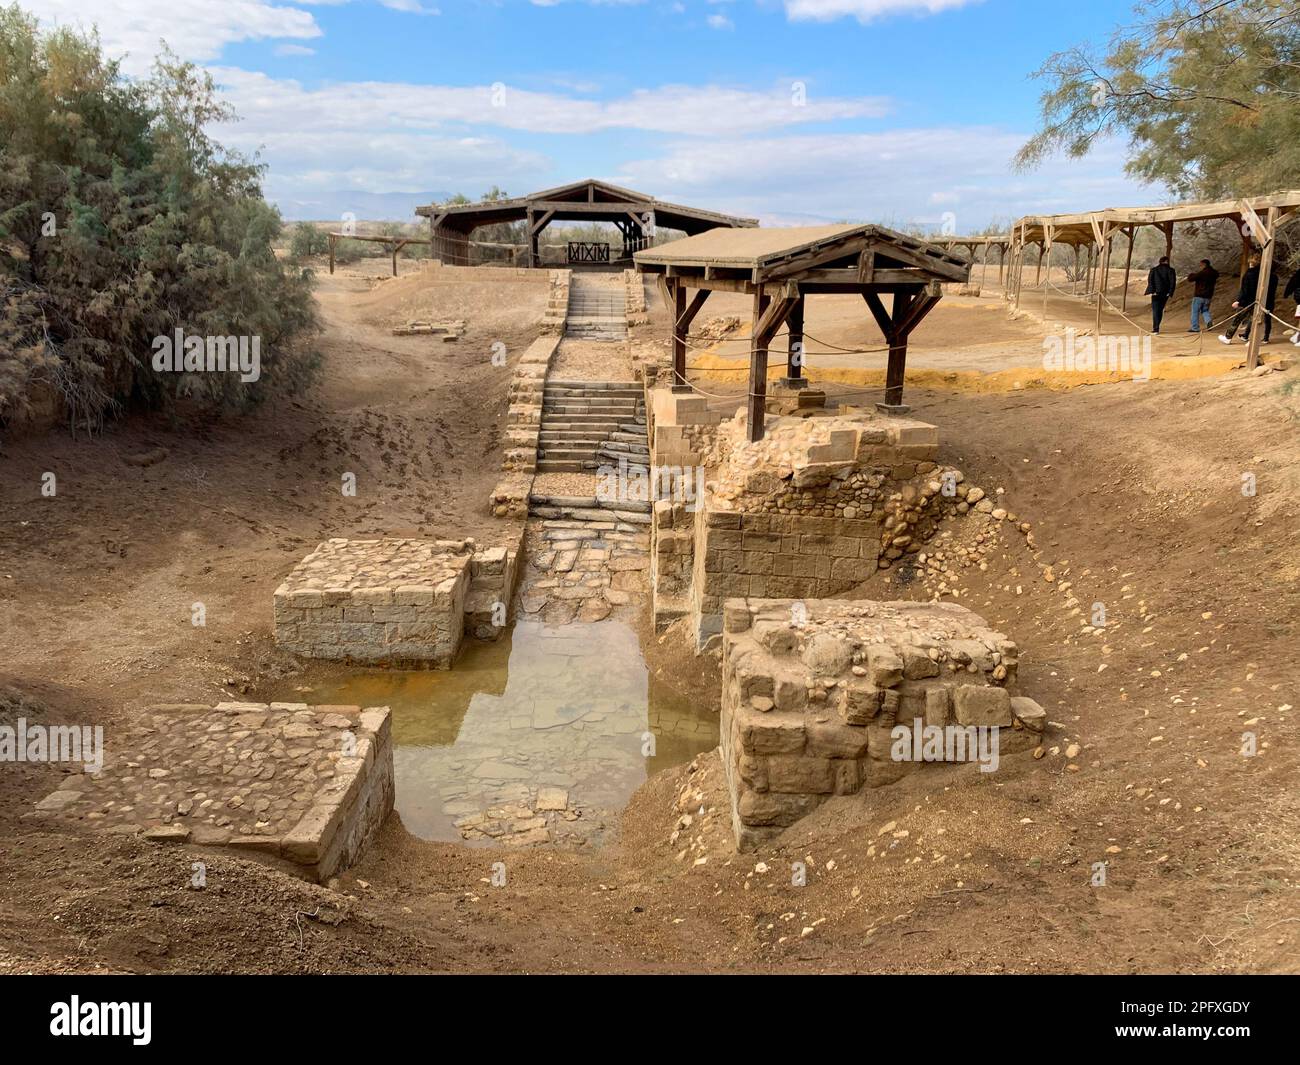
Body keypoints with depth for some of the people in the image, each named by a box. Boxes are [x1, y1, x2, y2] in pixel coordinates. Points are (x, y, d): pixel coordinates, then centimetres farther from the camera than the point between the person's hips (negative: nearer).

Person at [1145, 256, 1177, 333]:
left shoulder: (1154, 269, 0)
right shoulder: (1170, 270, 1)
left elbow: (1150, 280, -8)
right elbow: (1173, 282, -5)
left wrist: (1151, 291, -9)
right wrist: (1170, 292, -2)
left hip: (1156, 293, -2)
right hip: (1165, 293, 2)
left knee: (1155, 310, -2)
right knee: (1160, 310, 16)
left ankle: (1155, 328, -14)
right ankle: (1156, 327, 21)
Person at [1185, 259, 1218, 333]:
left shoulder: (1202, 273, -16)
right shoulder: (1214, 273, 8)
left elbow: (1190, 278, -18)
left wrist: (1191, 275, 6)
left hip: (1199, 295, -7)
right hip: (1208, 296, 7)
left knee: (1195, 312, 2)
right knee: (1205, 310, 20)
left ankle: (1195, 328, 1)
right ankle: (1209, 320, -7)